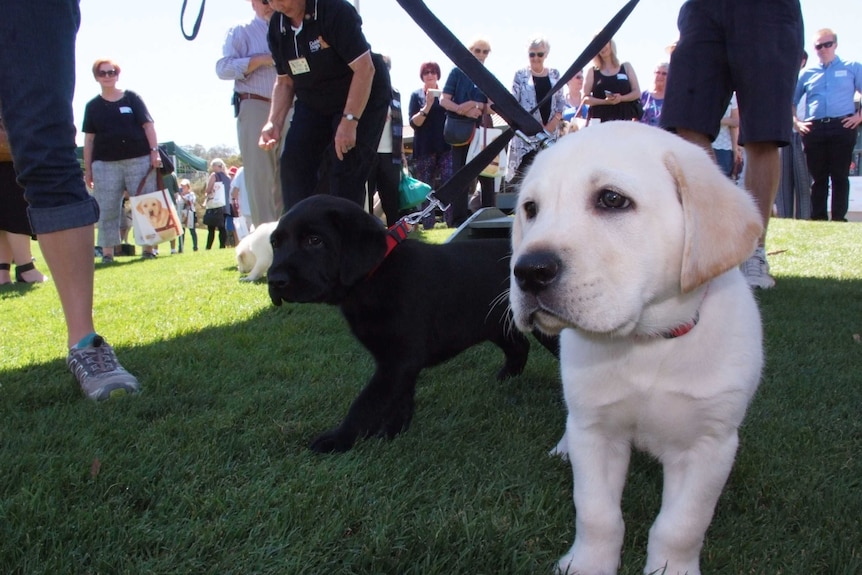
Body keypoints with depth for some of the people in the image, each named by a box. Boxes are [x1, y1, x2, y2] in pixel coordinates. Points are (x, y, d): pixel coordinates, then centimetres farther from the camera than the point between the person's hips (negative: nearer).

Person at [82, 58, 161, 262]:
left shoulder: (132, 98, 7)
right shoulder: (93, 106, 11)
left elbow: (148, 125, 4)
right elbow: (89, 139, 11)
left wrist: (154, 151, -7)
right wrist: (87, 169, 7)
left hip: (139, 159, -1)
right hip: (105, 163, 2)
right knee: (107, 209, 1)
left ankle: (148, 248, 7)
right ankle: (107, 252, 6)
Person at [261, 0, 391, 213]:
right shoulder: (277, 26, -3)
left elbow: (364, 68, -28)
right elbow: (284, 81, 6)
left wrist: (349, 120, -33)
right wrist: (274, 123, -10)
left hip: (363, 100, -6)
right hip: (313, 104, 7)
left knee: (346, 171, -16)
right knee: (293, 162, -7)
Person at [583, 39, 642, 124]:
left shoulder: (626, 67, 13)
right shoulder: (592, 71, 9)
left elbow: (637, 93, 8)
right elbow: (585, 98, 3)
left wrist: (621, 98, -12)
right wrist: (605, 101, -15)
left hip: (624, 118, 1)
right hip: (600, 120, -1)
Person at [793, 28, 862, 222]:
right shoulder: (807, 74, 17)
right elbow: (790, 100, 20)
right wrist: (796, 123, 8)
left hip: (842, 127, -2)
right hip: (814, 130, 2)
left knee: (840, 176, -4)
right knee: (818, 177, 4)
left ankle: (839, 219, -3)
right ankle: (818, 219, 6)